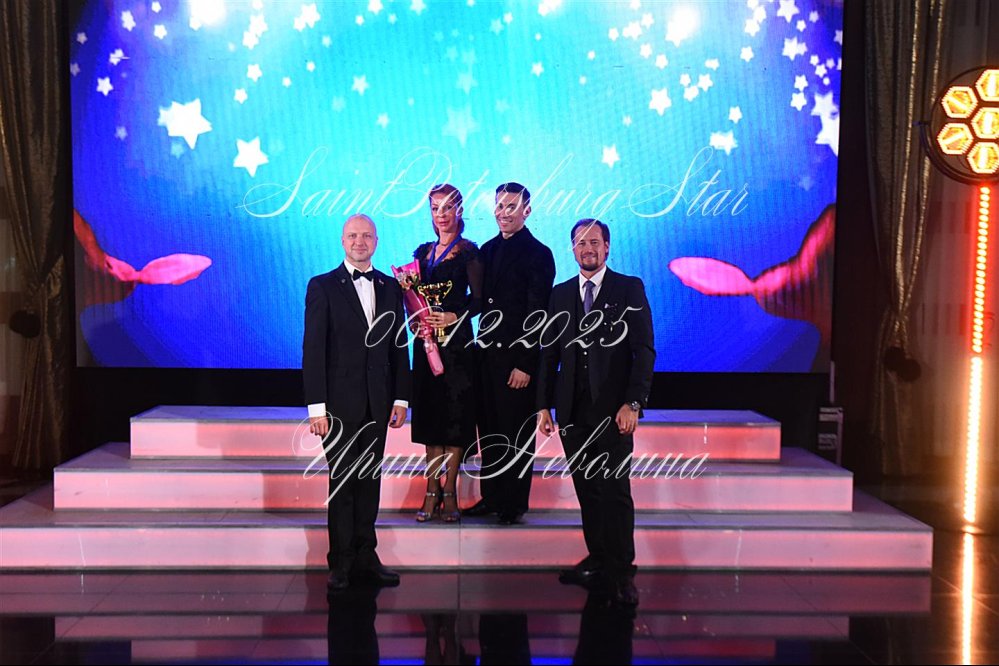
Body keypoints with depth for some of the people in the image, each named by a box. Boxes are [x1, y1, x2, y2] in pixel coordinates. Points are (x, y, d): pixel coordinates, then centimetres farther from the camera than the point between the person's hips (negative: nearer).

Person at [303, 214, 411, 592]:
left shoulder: (390, 287, 10)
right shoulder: (323, 287, -2)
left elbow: (399, 346, 12)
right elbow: (313, 350, -6)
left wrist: (401, 398, 7)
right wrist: (316, 407, -11)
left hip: (377, 404, 4)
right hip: (340, 402, -4)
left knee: (369, 481, 9)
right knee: (342, 482, 1)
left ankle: (365, 558, 18)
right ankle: (341, 563, 11)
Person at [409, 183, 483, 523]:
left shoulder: (468, 251, -2)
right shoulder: (423, 251, 14)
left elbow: (479, 299, -6)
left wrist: (455, 316, -19)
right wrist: (416, 315, -4)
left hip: (457, 340, -5)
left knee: (455, 414, -4)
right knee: (429, 412, 6)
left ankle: (450, 493, 3)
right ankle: (432, 491, 12)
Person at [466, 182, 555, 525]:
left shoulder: (538, 254, -7)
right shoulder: (488, 250, 13)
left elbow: (537, 315, -12)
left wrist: (525, 364, -15)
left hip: (516, 356, -6)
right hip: (487, 353, 6)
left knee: (517, 432, 2)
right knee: (489, 429, 12)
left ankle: (514, 503, 12)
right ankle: (491, 496, 22)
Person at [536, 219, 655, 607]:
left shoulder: (629, 289, 1)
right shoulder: (560, 294, 13)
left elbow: (644, 350, -4)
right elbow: (549, 353, 13)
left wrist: (632, 403, -13)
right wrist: (544, 405, 7)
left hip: (614, 409, -4)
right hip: (573, 410, 4)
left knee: (615, 489, -5)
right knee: (586, 489, 9)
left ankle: (621, 572, 1)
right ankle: (598, 560, 20)